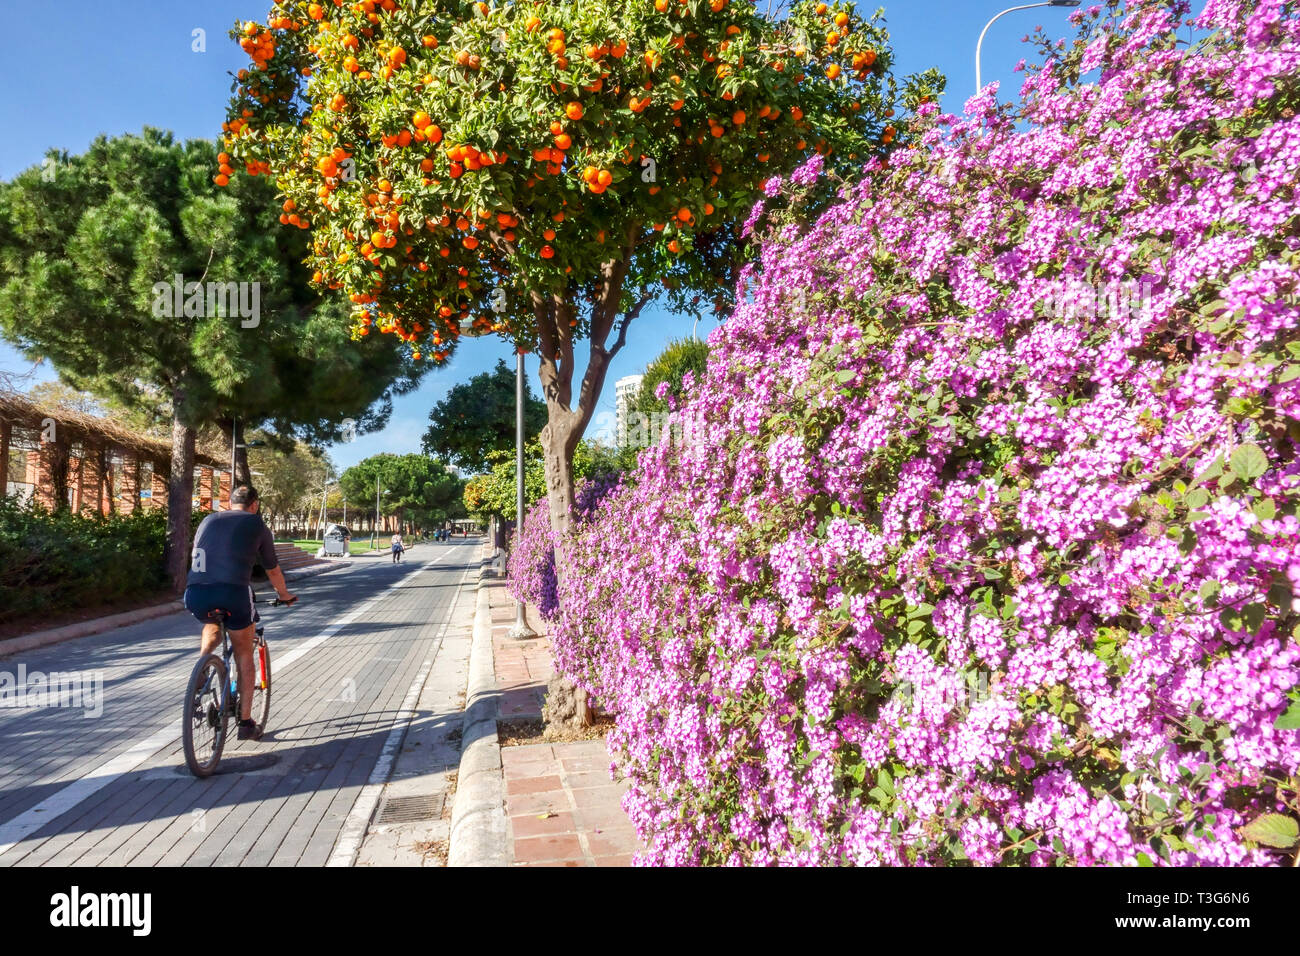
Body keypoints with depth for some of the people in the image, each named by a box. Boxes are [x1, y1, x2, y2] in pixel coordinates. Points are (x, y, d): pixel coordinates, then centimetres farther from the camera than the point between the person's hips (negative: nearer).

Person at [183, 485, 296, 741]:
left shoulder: (208, 520, 24)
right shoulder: (257, 524, 15)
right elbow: (272, 569, 23)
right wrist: (284, 595, 42)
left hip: (195, 594, 4)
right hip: (233, 593, -3)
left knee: (212, 626, 38)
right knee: (244, 655, 15)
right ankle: (246, 723, 18)